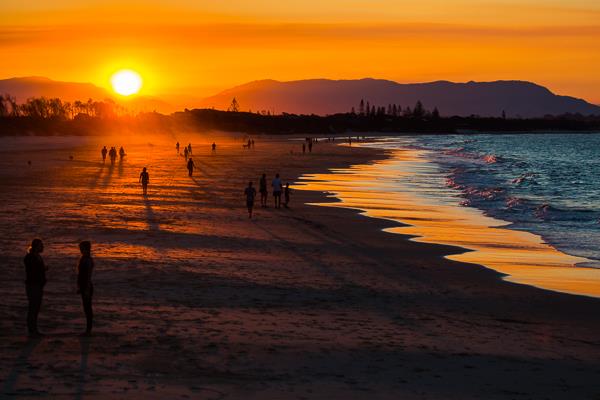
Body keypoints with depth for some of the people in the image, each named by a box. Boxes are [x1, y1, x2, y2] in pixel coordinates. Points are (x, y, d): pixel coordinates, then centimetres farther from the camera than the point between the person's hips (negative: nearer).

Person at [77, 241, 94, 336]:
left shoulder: (88, 260, -17)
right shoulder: (82, 259, 11)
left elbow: (89, 275, -20)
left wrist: (87, 290, -22)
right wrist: (79, 287, 20)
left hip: (87, 287, -9)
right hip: (83, 287, 9)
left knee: (87, 308, -4)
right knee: (87, 308, 12)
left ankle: (88, 330, 1)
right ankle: (88, 330, 18)